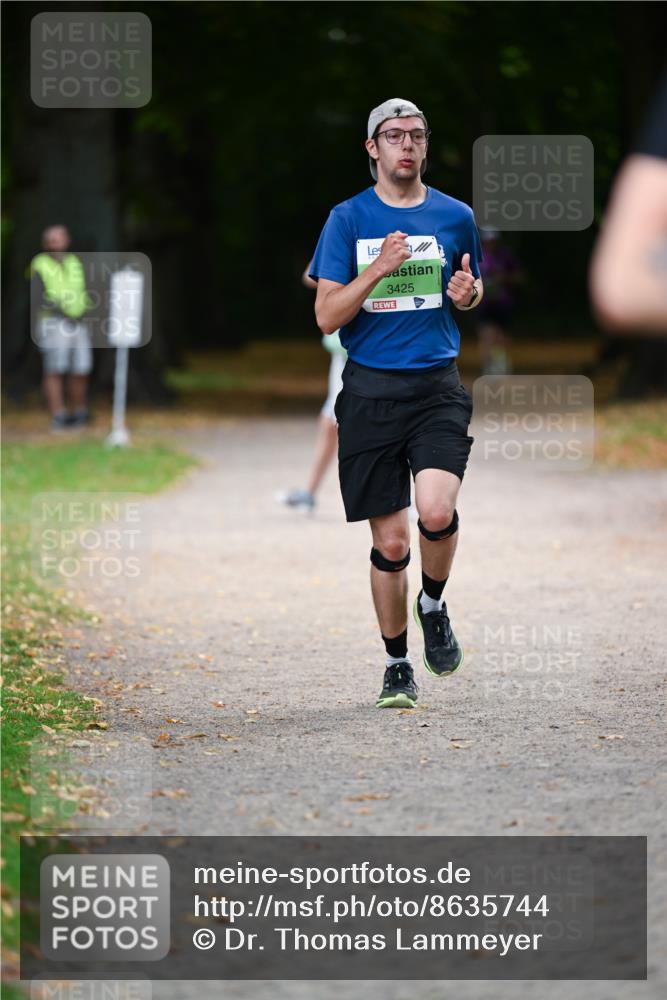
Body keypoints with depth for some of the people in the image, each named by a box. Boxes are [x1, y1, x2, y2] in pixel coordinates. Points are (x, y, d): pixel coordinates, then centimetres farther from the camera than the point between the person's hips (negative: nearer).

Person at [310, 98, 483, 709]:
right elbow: (327, 317, -2)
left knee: (437, 510, -23)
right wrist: (377, 270, -16)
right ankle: (397, 665, 17)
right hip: (370, 390, 0)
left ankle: (433, 608, 7)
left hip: (438, 387, 0)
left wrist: (468, 293, -2)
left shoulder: (455, 217, 7)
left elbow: (474, 292, 23)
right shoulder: (348, 219, 2)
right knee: (391, 541, 1)